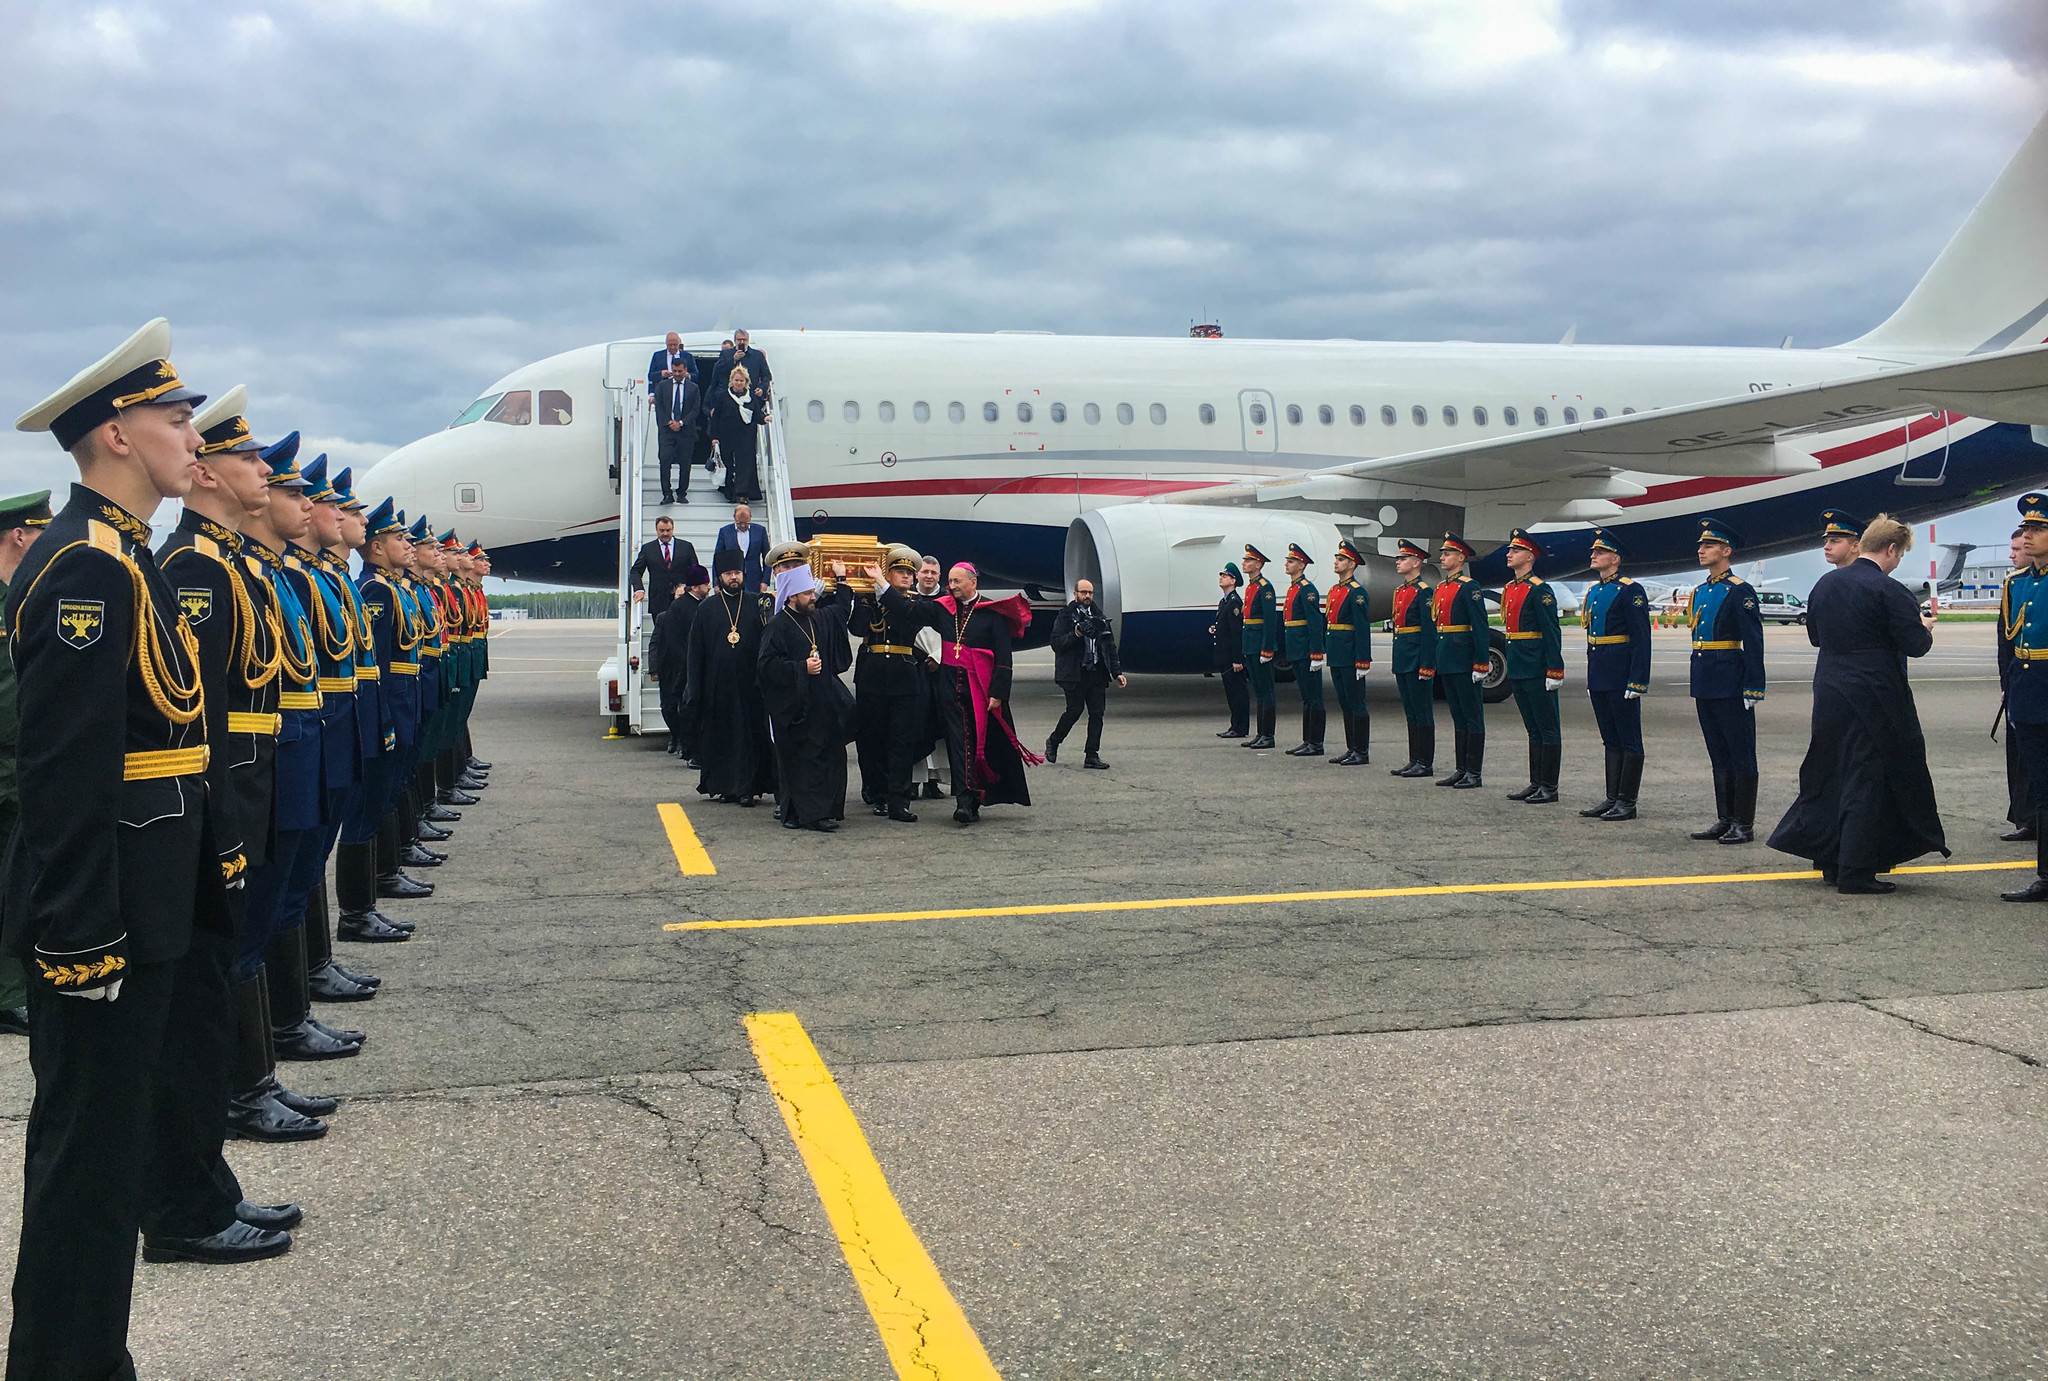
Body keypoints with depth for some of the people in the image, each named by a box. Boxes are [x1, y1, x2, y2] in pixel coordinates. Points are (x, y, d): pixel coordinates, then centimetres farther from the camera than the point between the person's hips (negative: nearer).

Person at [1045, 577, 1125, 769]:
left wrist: (1117, 672, 11)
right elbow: (1056, 644, -8)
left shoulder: (1098, 616, 15)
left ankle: (1091, 755, 5)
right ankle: (1053, 741, 18)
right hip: (1075, 674, -5)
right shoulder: (1066, 616, -1)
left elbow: (1110, 646, 16)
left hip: (1097, 673, 5)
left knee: (1097, 713, 0)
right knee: (1075, 710, -6)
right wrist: (1076, 634, -21)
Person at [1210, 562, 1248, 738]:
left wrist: (1237, 659, -23)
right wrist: (1213, 629, 6)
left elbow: (1237, 632, -19)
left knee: (1238, 691, -6)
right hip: (1224, 656, 10)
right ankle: (1235, 726, 17)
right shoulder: (1223, 602, 18)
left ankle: (1241, 729, -3)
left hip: (1232, 656, -10)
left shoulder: (1235, 602, -14)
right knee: (1230, 690, 12)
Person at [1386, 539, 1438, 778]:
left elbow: (1429, 631, -16)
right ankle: (1414, 760, 17)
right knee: (1410, 711, 12)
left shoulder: (1424, 592, -12)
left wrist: (1426, 666, -19)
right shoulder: (1400, 591, 15)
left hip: (1417, 657, -9)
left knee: (1422, 711, -4)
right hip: (1402, 659, 9)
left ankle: (1425, 763, 1)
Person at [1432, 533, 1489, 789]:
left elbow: (1480, 627, -14)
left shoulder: (1469, 587, -10)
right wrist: (1435, 661, 18)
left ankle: (1474, 774, 1)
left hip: (1464, 660, -8)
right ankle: (1461, 769, 18)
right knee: (1458, 717, 13)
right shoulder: (1440, 588, 14)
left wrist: (1481, 664, -18)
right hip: (1445, 661, 9)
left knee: (1472, 716, -2)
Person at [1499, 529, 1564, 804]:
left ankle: (1549, 788, 1)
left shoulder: (1540, 590, -12)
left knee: (1547, 729, -2)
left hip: (1537, 672, -9)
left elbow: (1552, 633, -15)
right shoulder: (1509, 589, 14)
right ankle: (1536, 783, 20)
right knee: (1533, 729, 14)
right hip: (1518, 670, 9)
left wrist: (1554, 672, -19)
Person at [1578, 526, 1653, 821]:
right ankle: (1612, 798, 17)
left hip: (1621, 677, -8)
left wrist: (1637, 682, -18)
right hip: (1599, 679, 8)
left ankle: (1627, 802, 2)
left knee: (1629, 741, -1)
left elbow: (1641, 640, -14)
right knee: (1611, 740, 12)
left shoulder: (1630, 591, -10)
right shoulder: (1592, 592, 15)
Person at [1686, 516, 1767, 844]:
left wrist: (1753, 690, -17)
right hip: (1704, 687, 8)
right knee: (1719, 755, 13)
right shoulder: (1700, 592, 14)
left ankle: (1744, 824, 3)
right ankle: (1724, 820, 19)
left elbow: (1754, 644, -13)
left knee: (1740, 755, -1)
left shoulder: (1740, 592, -10)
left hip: (1730, 685, -8)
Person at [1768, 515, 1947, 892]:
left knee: (1832, 774, 16)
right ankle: (1856, 873, 1)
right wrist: (1924, 628, 7)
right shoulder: (1889, 591, -14)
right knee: (1868, 780, 0)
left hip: (1829, 694, 7)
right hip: (1874, 700, -7)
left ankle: (1831, 862, 23)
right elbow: (1916, 645, -13)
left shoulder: (1825, 583, 7)